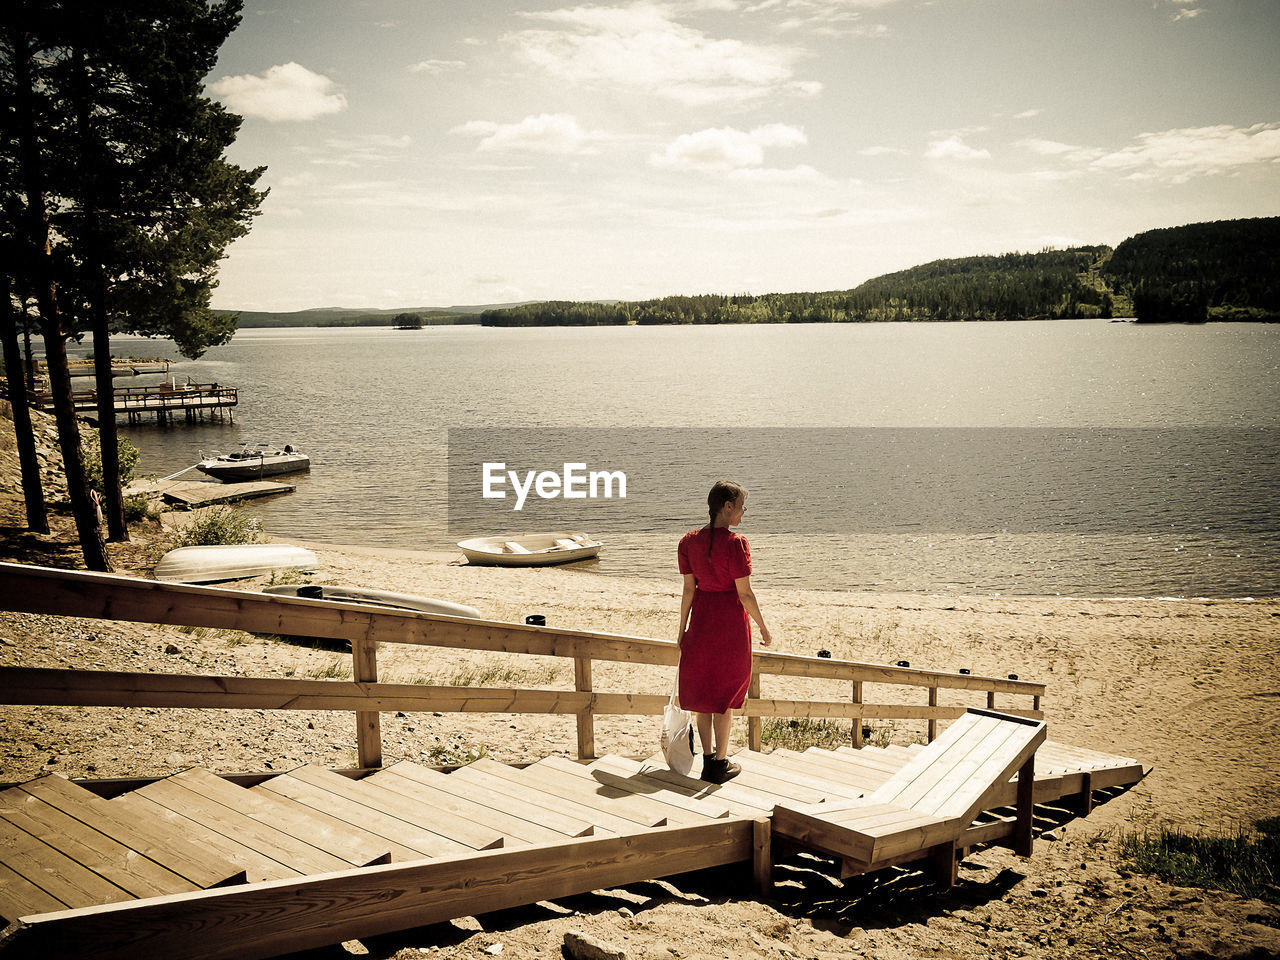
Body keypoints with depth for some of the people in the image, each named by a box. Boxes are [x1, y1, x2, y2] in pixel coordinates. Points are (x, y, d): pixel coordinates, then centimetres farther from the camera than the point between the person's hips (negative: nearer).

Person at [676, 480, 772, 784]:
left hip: (701, 617, 5)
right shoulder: (736, 543, -18)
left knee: (701, 687, 16)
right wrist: (763, 628, -5)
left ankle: (708, 758, 26)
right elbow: (745, 594, -16)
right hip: (731, 621, -5)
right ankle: (720, 764, 16)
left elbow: (688, 589, 3)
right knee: (725, 691, 8)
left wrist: (682, 629, 11)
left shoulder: (688, 542, -2)